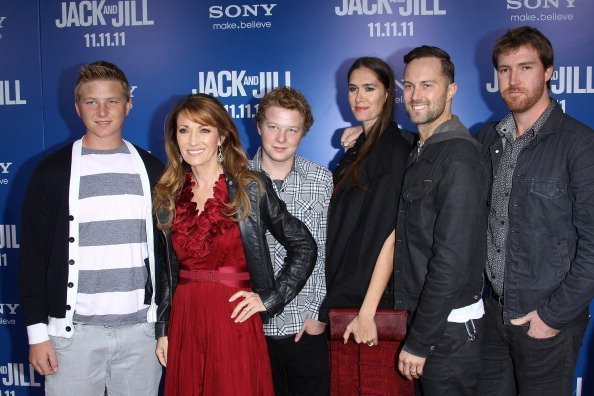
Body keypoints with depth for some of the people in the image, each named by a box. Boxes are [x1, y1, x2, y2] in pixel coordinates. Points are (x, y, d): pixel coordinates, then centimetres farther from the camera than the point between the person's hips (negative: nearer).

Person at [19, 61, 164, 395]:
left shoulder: (150, 169, 5)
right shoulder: (53, 171, -1)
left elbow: (166, 248, 9)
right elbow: (33, 255, 0)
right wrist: (37, 331, -4)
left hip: (141, 328, 2)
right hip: (74, 330, -1)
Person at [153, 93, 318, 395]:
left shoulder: (251, 187, -5)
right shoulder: (167, 195, 6)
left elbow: (304, 247, -2)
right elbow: (166, 268, 12)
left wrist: (270, 298, -6)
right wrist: (162, 329, 10)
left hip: (235, 323, -3)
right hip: (184, 324, 4)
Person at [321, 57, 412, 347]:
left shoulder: (394, 150, -16)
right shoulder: (359, 145, 9)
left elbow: (390, 237, -22)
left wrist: (367, 312, -24)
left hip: (369, 293, -7)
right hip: (341, 288, 7)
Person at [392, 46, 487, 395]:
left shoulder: (459, 158, -20)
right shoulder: (423, 150, 9)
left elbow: (451, 261, -23)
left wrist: (418, 342, -19)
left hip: (449, 325, -9)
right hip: (423, 314, 9)